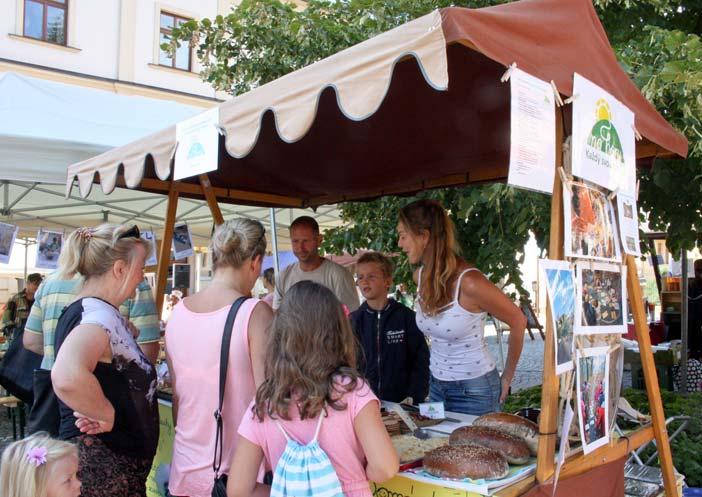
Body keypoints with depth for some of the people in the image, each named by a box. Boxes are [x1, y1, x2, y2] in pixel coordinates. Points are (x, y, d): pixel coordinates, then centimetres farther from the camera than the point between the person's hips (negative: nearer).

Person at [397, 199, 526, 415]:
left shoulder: (469, 282, -24)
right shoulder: (420, 276, -2)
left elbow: (518, 321, -12)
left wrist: (507, 377, -4)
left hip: (474, 391, -7)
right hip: (437, 386, 7)